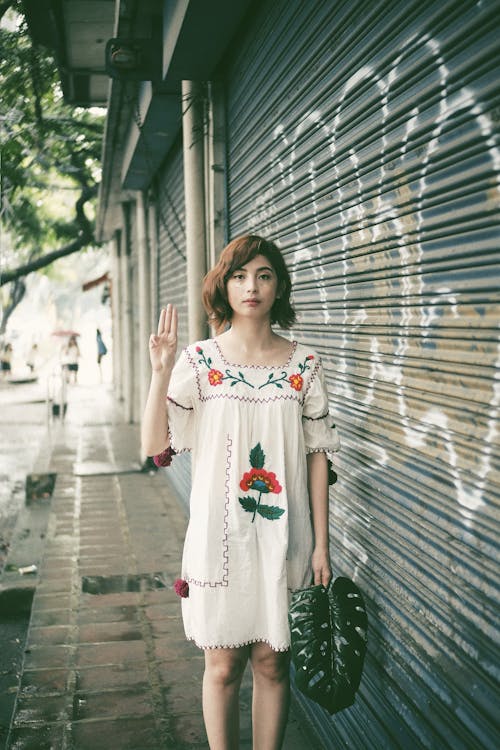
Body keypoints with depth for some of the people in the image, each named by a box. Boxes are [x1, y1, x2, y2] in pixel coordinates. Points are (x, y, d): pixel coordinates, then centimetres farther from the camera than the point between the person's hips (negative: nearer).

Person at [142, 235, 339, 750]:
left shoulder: (304, 366, 0)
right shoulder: (199, 362, -3)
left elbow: (317, 456, 2)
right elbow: (154, 446, -7)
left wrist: (321, 544, 0)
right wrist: (161, 372, -18)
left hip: (284, 538, 1)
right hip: (219, 536, -1)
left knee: (272, 664, 11)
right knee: (223, 664, 9)